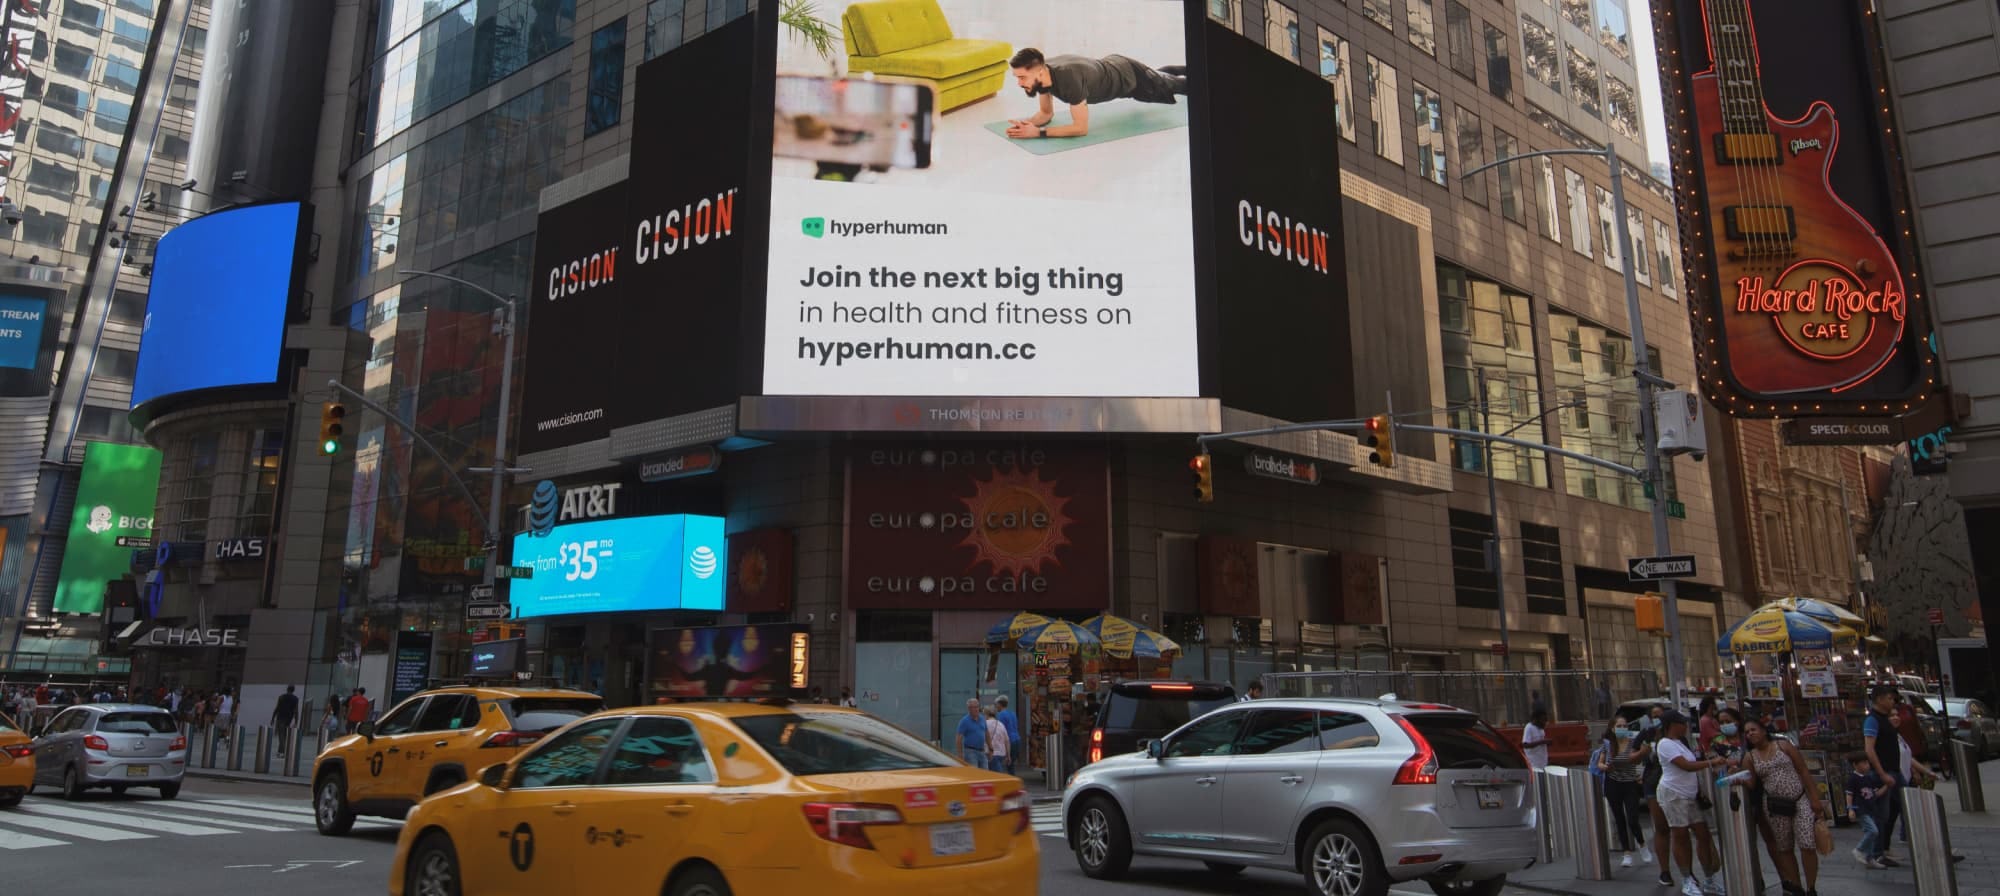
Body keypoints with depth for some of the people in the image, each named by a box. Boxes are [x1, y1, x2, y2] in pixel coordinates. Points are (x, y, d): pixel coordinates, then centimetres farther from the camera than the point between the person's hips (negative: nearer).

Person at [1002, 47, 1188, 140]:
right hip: (1111, 67, 7)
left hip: (1131, 77, -7)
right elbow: (1047, 113, -10)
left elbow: (1081, 127, -45)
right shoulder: (1041, 73, -26)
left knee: (1172, 85, 23)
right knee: (1160, 76, 38)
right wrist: (1027, 123, -33)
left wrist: (1038, 132, -50)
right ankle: (1188, 68, 67)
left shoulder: (1069, 78, -49)